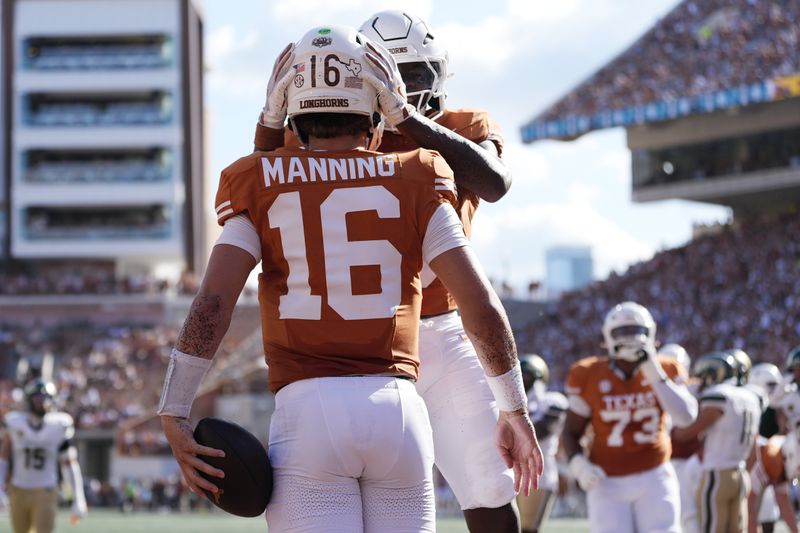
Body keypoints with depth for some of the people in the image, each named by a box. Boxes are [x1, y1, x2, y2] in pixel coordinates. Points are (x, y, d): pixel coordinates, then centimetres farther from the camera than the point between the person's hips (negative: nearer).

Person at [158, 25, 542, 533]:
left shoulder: (263, 186, 8)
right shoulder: (414, 182, 9)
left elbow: (214, 301, -4)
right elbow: (482, 306, 4)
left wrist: (175, 415, -3)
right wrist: (516, 411, 15)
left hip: (308, 409, -1)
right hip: (398, 410, 1)